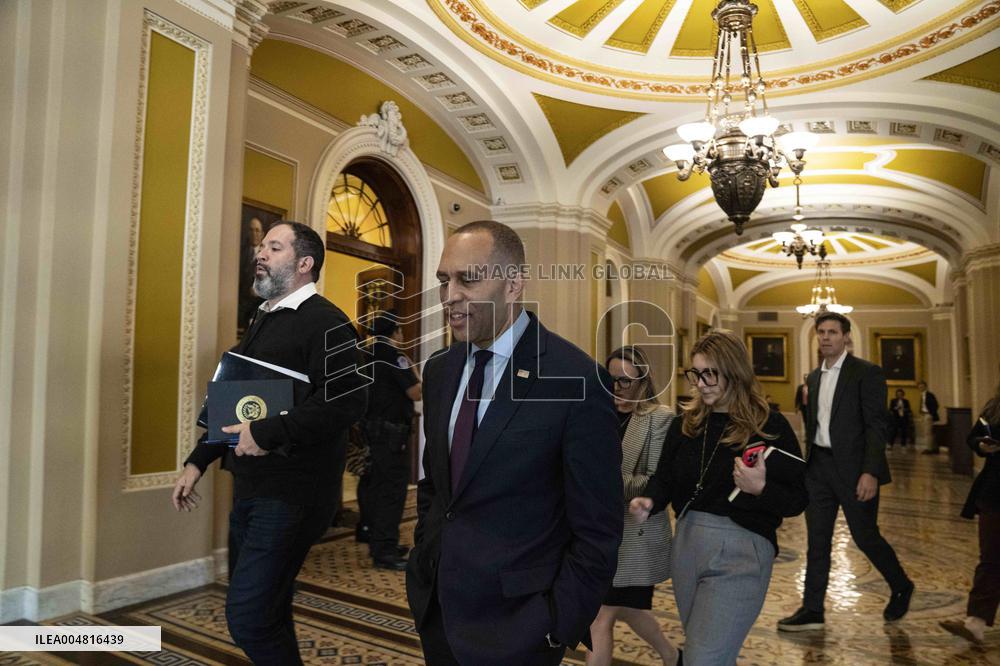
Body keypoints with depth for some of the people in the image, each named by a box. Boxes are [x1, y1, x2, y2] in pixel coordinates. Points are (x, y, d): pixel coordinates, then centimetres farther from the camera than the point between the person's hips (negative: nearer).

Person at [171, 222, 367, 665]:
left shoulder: (325, 322, -13)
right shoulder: (261, 320, 16)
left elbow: (346, 401, -26)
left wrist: (267, 433, -23)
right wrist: (198, 461, 17)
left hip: (290, 494, -9)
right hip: (250, 489, 9)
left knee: (247, 617, -6)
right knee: (263, 612, 19)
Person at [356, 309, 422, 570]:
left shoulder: (367, 355, 10)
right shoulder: (394, 356, -15)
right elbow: (415, 393, -16)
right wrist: (414, 371, 1)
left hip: (370, 428, 10)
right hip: (391, 431, -9)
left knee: (376, 486, 18)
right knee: (392, 490, -6)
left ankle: (378, 541, 32)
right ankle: (385, 551, -6)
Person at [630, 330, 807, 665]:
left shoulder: (770, 426, -9)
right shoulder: (684, 424, 5)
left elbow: (797, 500, -6)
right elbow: (664, 478, 8)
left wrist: (761, 489, -26)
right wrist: (648, 502, -13)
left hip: (741, 551, -5)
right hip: (686, 544, 6)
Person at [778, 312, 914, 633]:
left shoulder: (866, 373, -8)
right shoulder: (814, 377, 11)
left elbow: (876, 425, -13)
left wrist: (870, 472, -20)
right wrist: (808, 464, 14)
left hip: (853, 468, -6)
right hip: (818, 466, 6)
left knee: (865, 536, 6)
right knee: (817, 540, 8)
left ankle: (901, 587, 35)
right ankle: (812, 610, 17)